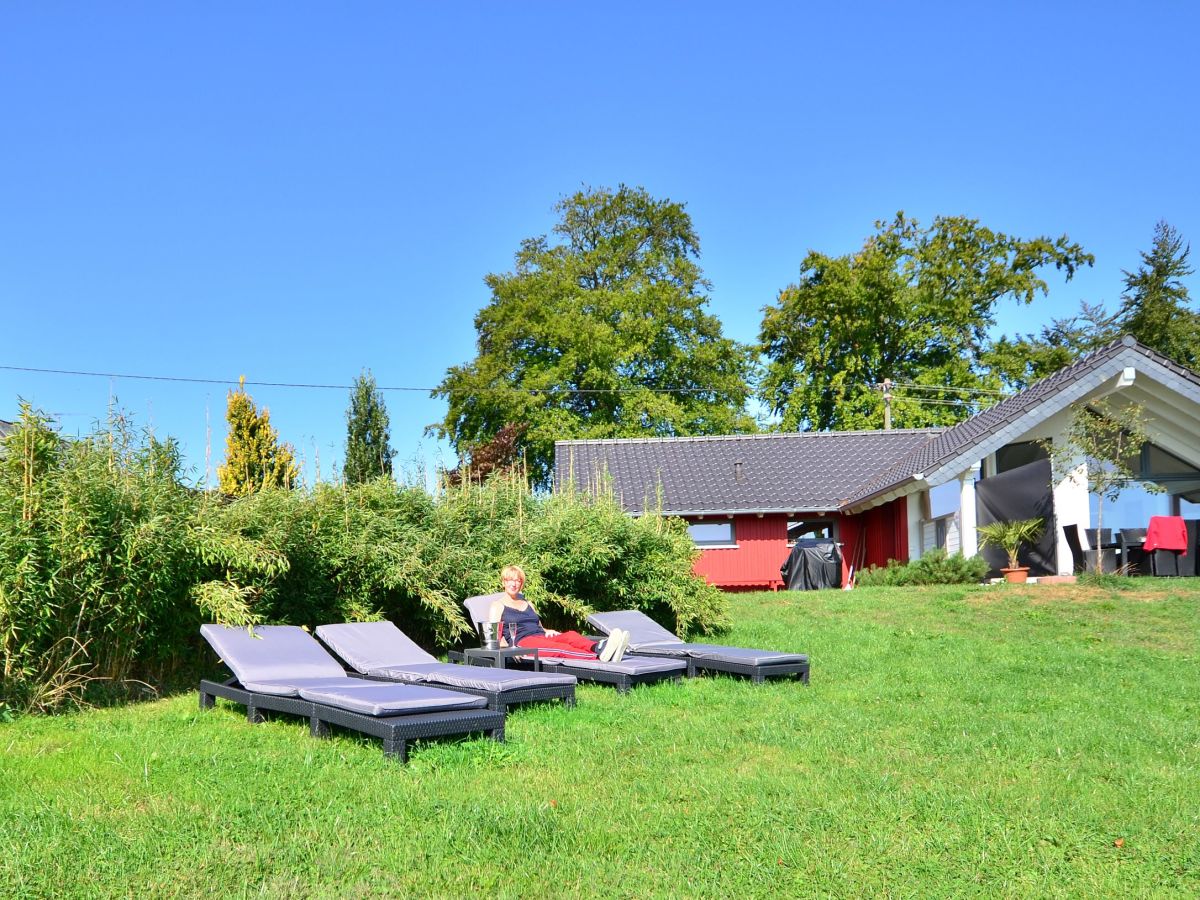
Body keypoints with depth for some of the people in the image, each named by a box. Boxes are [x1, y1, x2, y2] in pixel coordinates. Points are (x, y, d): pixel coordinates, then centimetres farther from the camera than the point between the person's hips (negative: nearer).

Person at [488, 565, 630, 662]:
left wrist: (548, 631, 6)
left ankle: (598, 648, -61)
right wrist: (509, 649, -17)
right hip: (522, 643, -6)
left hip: (542, 637, 6)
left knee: (571, 635, -28)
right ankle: (599, 657, -64)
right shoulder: (497, 606, 15)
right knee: (559, 648, -36)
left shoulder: (528, 604, 33)